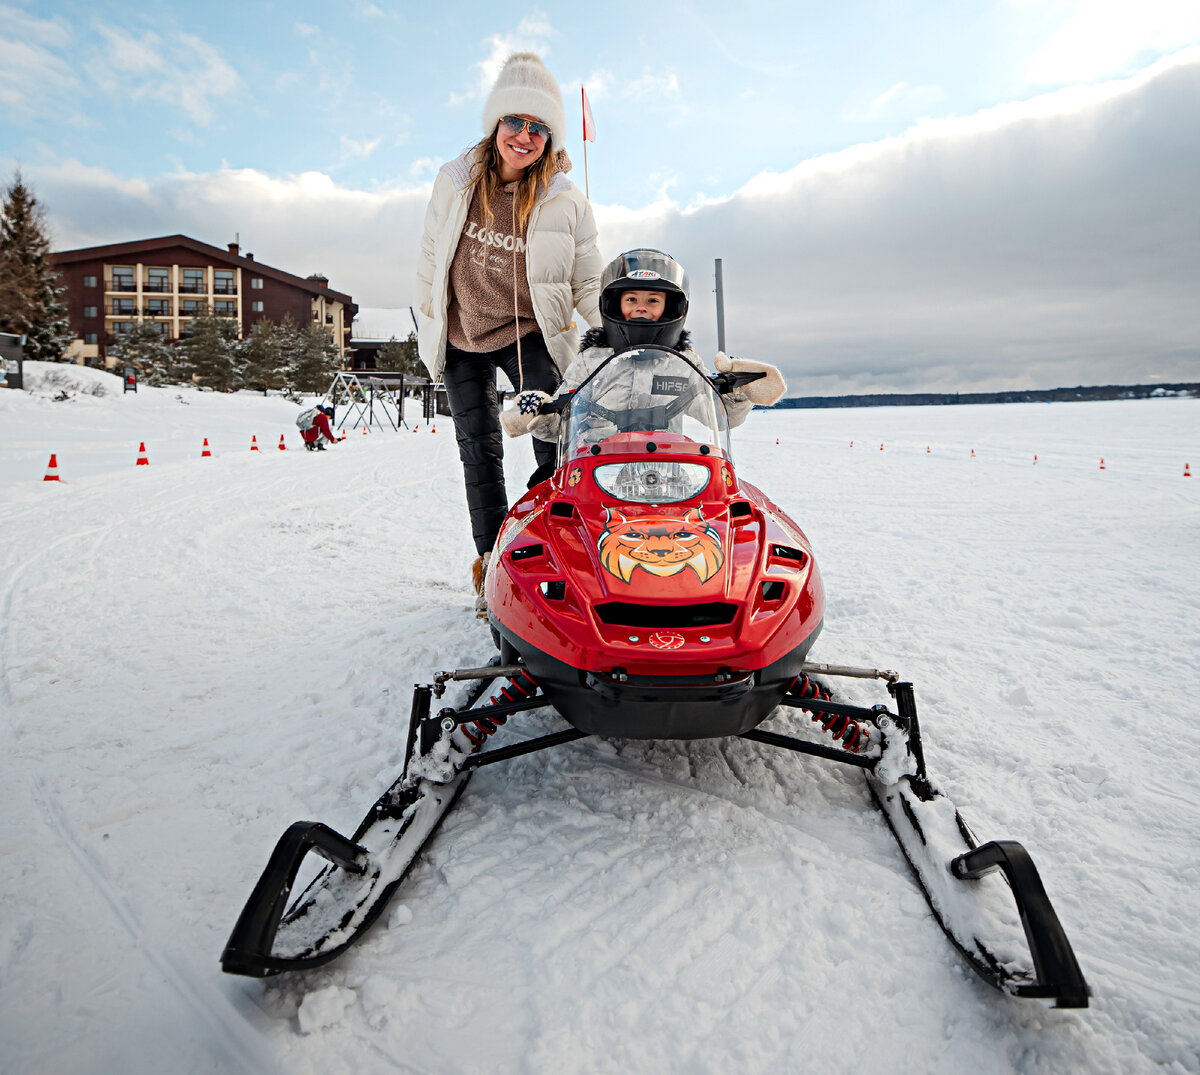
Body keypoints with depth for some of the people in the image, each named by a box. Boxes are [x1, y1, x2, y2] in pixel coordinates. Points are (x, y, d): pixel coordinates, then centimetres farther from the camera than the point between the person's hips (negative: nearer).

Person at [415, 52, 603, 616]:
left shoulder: (564, 200, -8)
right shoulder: (456, 179, -3)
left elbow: (588, 283, -4)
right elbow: (430, 257, 9)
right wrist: (425, 321, 14)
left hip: (529, 335, -2)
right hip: (460, 337, 2)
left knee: (556, 447, -13)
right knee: (479, 450, 5)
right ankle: (492, 565, 14)